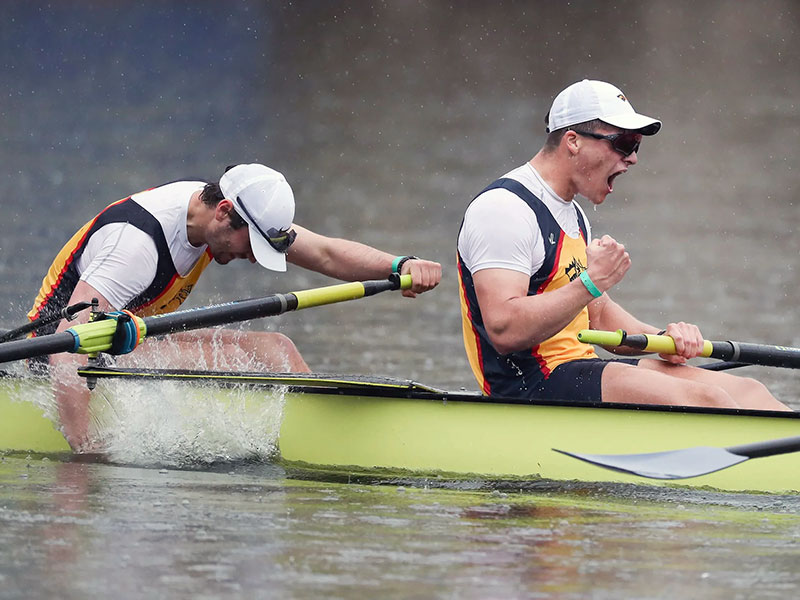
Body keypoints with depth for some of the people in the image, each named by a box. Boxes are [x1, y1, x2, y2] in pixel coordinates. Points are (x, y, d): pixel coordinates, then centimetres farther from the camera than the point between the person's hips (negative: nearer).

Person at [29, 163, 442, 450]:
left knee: (273, 348, -4)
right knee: (233, 361, -24)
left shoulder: (236, 215, -5)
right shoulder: (139, 240, -31)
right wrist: (85, 451, -44)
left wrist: (400, 266, -22)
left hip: (135, 337, 9)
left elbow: (325, 254, -4)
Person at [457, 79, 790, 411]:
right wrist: (593, 281, -21)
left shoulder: (572, 215, 22)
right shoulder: (503, 208, -13)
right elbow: (505, 331, -23)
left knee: (745, 391, -3)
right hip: (531, 386, -10)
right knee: (700, 397, -24)